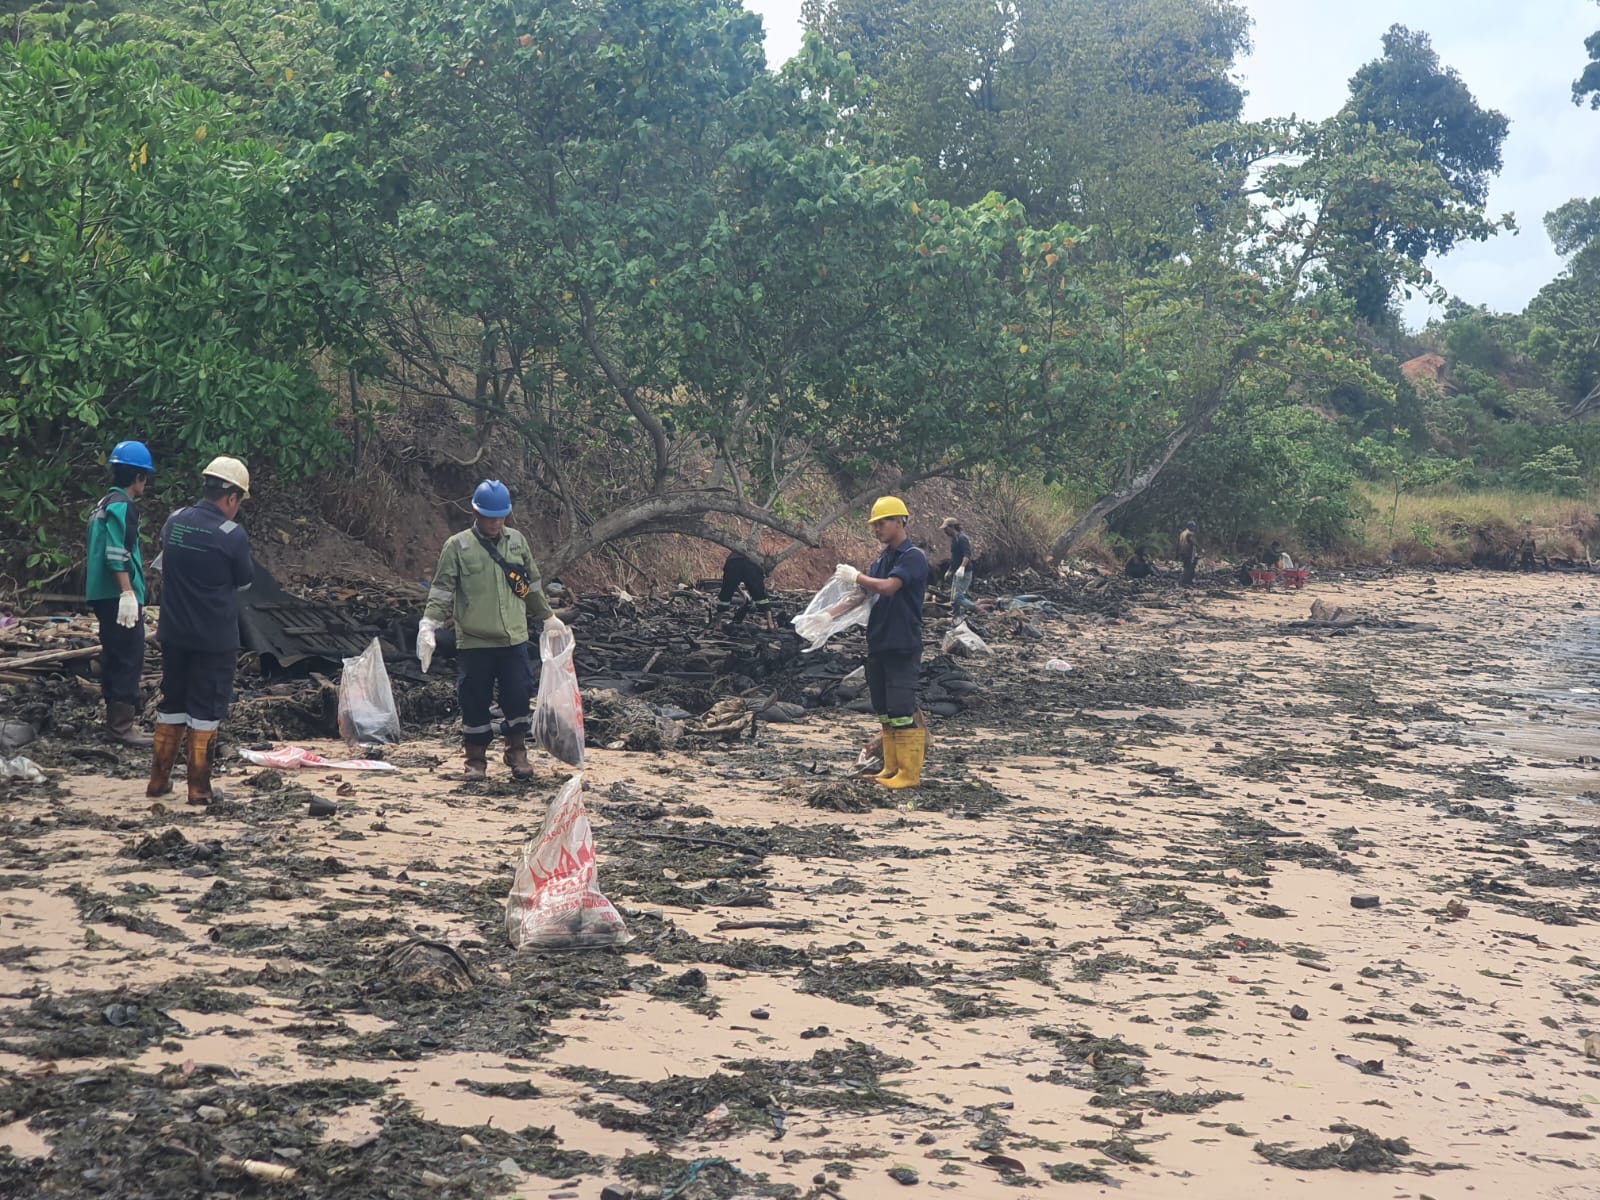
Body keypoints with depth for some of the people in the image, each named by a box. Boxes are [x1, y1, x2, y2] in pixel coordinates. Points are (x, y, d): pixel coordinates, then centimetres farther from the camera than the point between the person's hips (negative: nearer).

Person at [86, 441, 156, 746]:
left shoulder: (104, 504, 18)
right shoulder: (122, 505, -14)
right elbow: (117, 554, -23)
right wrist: (128, 593, -25)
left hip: (103, 594, 10)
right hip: (119, 595, -10)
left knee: (114, 657, 16)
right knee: (130, 658, -8)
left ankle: (116, 719, 22)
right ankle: (121, 724, -9)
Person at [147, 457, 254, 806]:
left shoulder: (174, 522, 0)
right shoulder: (232, 535, -16)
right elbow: (245, 581, -2)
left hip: (173, 633, 5)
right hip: (215, 637, -5)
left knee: (172, 702, 17)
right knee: (206, 709, 3)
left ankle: (159, 780, 21)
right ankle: (199, 787, 6)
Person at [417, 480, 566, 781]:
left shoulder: (517, 542, 7)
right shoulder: (458, 546, -4)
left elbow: (533, 586, 18)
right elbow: (442, 591, -5)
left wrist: (548, 618, 24)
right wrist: (428, 625, -17)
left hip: (514, 640, 3)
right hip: (473, 643, -3)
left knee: (519, 697, 3)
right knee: (475, 702, 3)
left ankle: (517, 754, 21)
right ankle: (476, 759, 17)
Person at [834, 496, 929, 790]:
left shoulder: (913, 557, -11)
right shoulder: (882, 560, 16)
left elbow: (888, 587, -25)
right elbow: (863, 596, 16)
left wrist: (855, 576, -11)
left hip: (903, 647, -9)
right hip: (878, 645, 9)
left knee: (901, 711, -9)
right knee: (884, 711, 10)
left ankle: (910, 774, -6)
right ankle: (891, 768, 16)